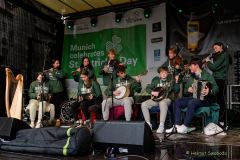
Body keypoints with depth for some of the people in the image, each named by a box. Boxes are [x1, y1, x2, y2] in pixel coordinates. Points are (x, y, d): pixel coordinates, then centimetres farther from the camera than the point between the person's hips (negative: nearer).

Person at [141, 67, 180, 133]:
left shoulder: (170, 80, 5)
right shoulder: (156, 80, 12)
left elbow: (176, 90, -5)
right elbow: (148, 88, 12)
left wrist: (176, 83, -20)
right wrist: (152, 92, -7)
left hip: (166, 99, -3)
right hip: (156, 98, 4)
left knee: (163, 103, -40)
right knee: (144, 104, -19)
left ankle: (161, 125, -35)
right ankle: (148, 124, -9)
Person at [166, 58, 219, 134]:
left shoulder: (207, 75, -1)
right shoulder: (191, 77, 19)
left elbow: (216, 88, -9)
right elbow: (185, 89, 22)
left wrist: (209, 91, -28)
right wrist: (188, 90, -1)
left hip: (204, 99, -6)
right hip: (192, 97, 7)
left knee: (191, 102, -36)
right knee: (177, 102, -15)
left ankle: (185, 127, -29)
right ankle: (177, 125, -19)